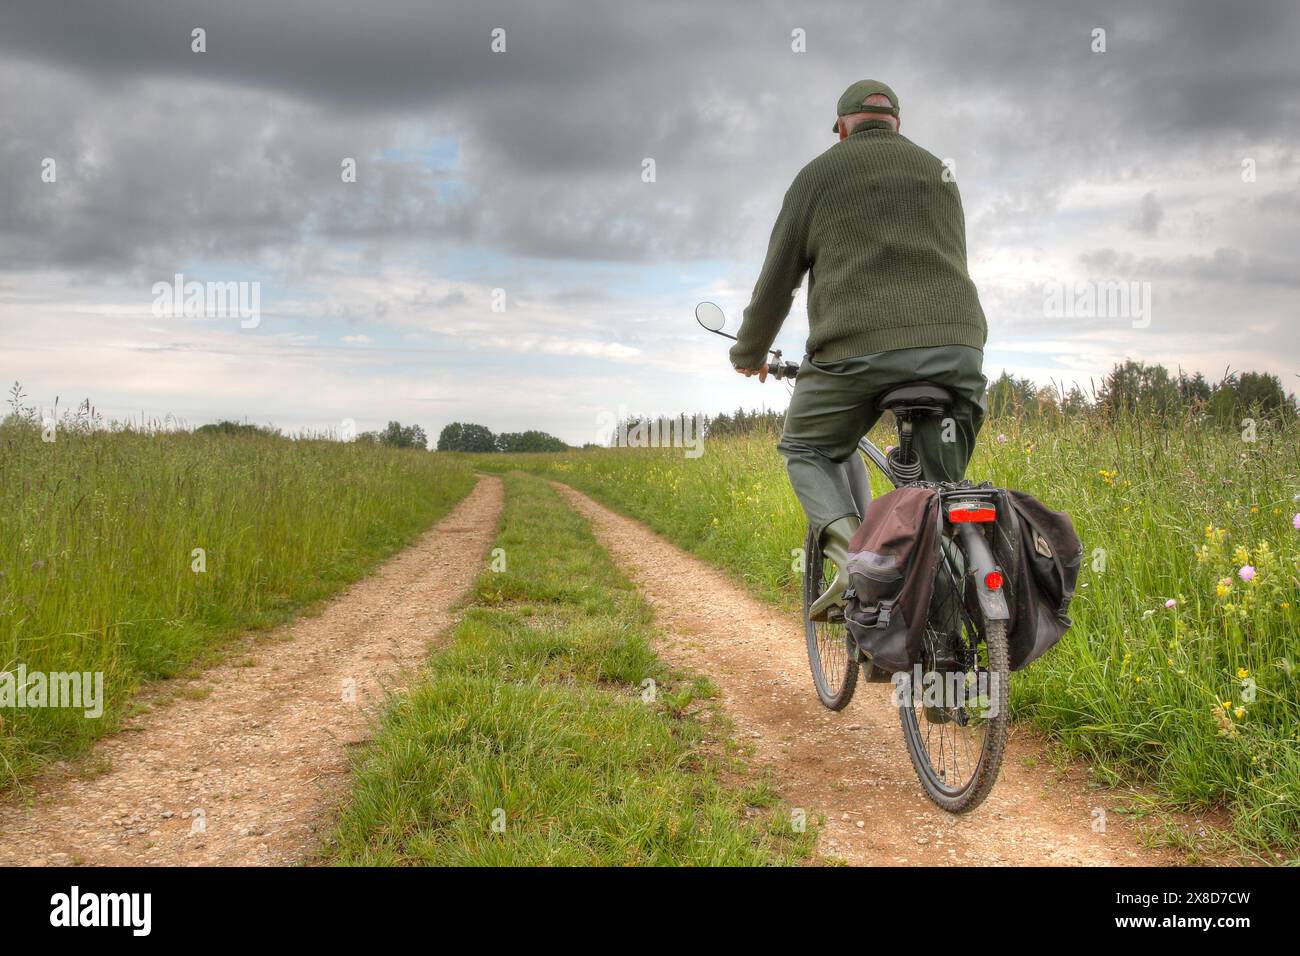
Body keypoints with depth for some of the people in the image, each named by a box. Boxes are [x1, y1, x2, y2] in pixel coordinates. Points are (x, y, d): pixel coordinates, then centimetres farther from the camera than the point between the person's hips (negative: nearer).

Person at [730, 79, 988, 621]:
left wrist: (749, 353, 31)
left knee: (806, 449, 17)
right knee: (941, 488, 14)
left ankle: (851, 552, -8)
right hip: (957, 346, 4)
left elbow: (777, 280, 16)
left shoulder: (819, 174, 13)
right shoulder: (938, 173, 26)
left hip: (859, 344, -3)